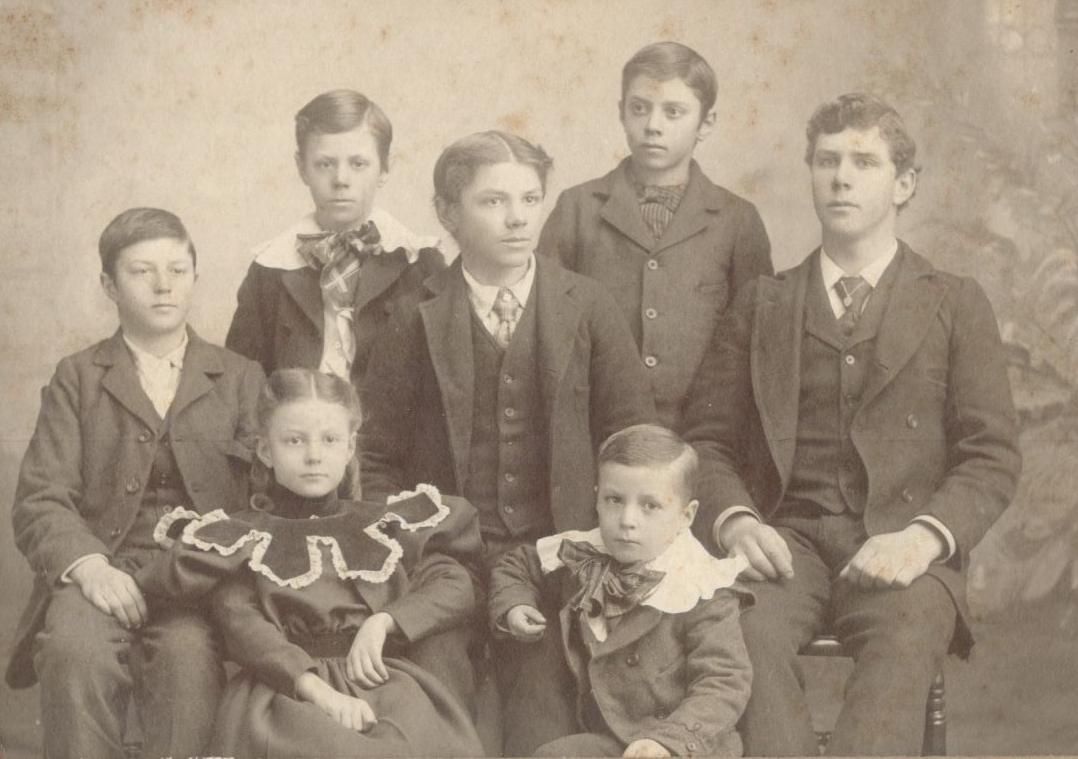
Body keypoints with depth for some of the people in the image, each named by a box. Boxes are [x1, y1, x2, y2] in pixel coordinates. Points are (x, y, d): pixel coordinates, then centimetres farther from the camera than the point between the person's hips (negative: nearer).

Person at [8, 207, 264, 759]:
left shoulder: (240, 378, 19)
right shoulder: (76, 378, 16)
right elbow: (39, 501, 5)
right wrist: (87, 565, -15)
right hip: (99, 570, 0)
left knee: (188, 654, -34)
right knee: (76, 653, -34)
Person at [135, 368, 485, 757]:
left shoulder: (385, 525, 23)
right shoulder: (240, 536, 15)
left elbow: (457, 587, 13)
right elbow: (241, 625, -2)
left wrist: (383, 622, -5)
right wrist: (316, 688, -19)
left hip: (381, 677, 2)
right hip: (285, 687, -2)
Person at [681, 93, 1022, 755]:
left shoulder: (956, 305, 13)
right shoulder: (762, 305, 19)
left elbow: (993, 457, 6)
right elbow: (709, 438, 14)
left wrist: (923, 537, -14)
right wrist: (734, 520, -9)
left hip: (902, 550, -1)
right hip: (790, 541, 2)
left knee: (902, 649, -36)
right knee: (749, 633, -34)